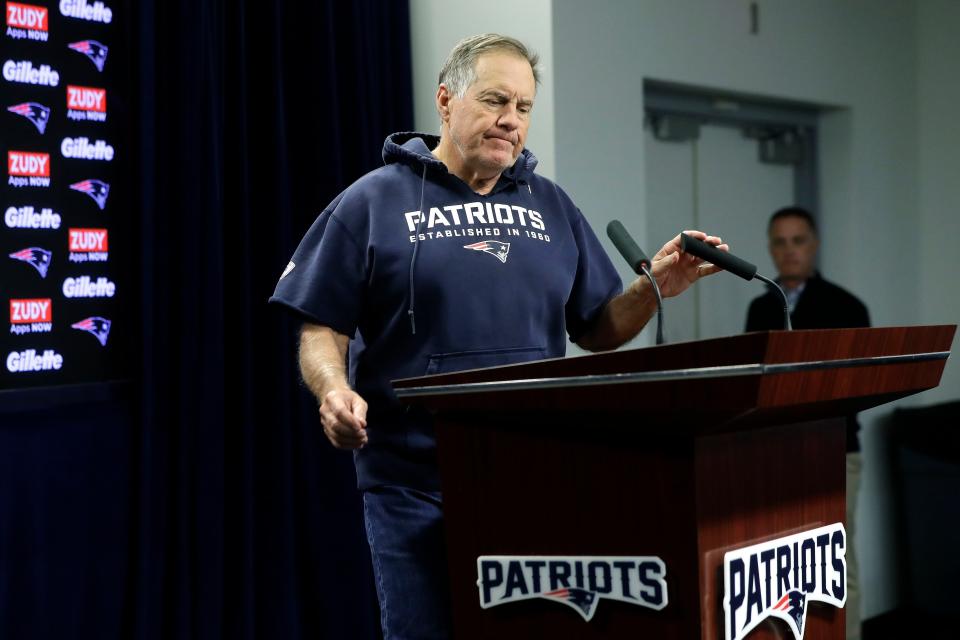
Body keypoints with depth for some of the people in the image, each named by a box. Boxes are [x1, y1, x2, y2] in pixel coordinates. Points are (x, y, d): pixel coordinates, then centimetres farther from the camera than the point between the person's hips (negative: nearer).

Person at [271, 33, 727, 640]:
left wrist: (656, 287, -3)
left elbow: (597, 330, 14)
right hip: (416, 482, -3)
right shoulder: (374, 202, 2)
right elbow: (322, 330, -1)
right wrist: (334, 390, -21)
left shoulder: (551, 206, 14)